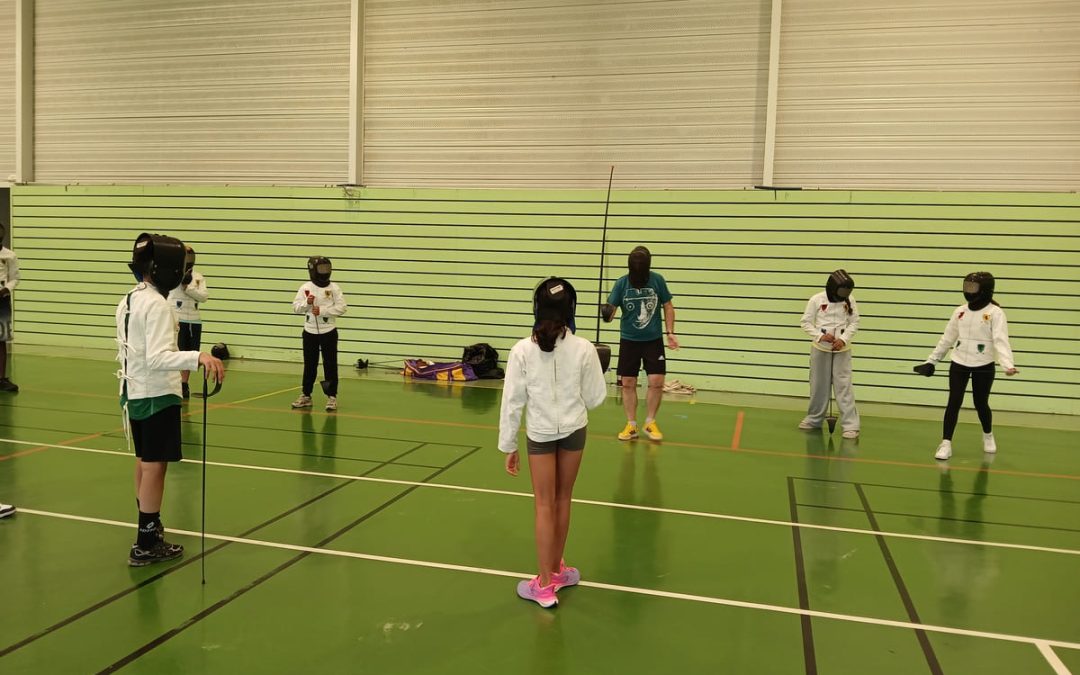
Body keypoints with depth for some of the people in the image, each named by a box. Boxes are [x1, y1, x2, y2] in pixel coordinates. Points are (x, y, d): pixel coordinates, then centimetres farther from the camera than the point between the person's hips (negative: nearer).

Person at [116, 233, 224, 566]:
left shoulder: (127, 301, 8)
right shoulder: (157, 305, -20)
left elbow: (126, 350, 15)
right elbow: (157, 358, -31)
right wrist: (198, 357, -45)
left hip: (135, 391, 9)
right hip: (157, 394, -9)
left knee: (144, 461, 20)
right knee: (155, 465, -3)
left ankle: (149, 526, 34)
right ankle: (146, 544, 3)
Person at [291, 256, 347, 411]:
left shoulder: (334, 288, -5)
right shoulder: (306, 287, -1)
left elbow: (342, 307, -9)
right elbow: (296, 307, 0)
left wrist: (322, 310, -17)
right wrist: (307, 303, -19)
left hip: (328, 332, -2)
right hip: (310, 332, 2)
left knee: (330, 364, 2)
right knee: (309, 365, 11)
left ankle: (332, 396, 10)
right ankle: (306, 396, 22)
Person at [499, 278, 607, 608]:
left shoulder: (522, 350, -15)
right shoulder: (583, 348, -12)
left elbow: (512, 403, -10)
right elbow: (595, 397, -5)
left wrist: (509, 447, -1)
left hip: (539, 434, -1)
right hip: (574, 430, 1)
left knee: (545, 506, 9)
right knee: (562, 501, 18)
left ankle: (545, 585, 16)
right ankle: (556, 569, 34)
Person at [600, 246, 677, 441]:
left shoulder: (657, 280, -7)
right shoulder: (621, 283, -8)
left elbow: (668, 307, 4)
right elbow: (611, 310, -9)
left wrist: (670, 332, -3)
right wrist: (606, 313, -33)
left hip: (653, 340, 0)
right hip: (629, 340, 0)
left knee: (656, 382, -4)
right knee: (628, 383, 3)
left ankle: (650, 423, 15)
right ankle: (631, 425, 17)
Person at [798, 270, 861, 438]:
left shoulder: (849, 300, -5)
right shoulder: (816, 300, -9)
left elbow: (854, 323, 1)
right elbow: (805, 322, -4)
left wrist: (844, 339, -14)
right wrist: (820, 336, -17)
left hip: (842, 348, 0)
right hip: (820, 347, 0)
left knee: (843, 384, -6)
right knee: (819, 384, 11)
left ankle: (850, 424, -4)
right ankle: (814, 419, 28)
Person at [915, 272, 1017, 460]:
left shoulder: (995, 313, -10)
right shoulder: (960, 311, 4)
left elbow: (1001, 340, -20)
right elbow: (947, 338, 12)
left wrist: (1008, 365, -34)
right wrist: (931, 360, 13)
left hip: (983, 366, -3)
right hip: (959, 364, 3)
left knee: (981, 404, 10)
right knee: (954, 403, -3)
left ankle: (988, 436, 38)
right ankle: (946, 444, -1)